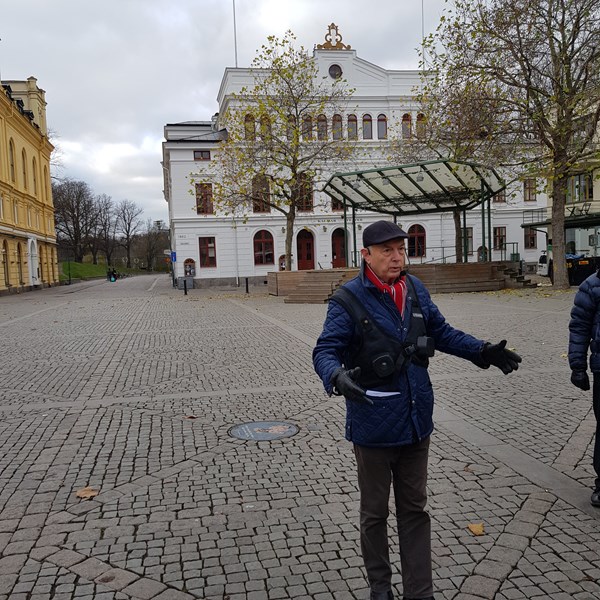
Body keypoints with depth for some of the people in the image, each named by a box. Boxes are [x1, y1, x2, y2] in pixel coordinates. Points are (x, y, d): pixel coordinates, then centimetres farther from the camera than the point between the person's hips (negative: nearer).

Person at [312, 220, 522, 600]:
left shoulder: (416, 290, 1)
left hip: (416, 420, 5)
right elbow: (325, 352, -19)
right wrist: (337, 376, -41)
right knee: (375, 512, 15)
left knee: (415, 509, 16)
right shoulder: (349, 300, -16)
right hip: (374, 423, -5)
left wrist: (483, 351, 1)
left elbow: (442, 332, 12)